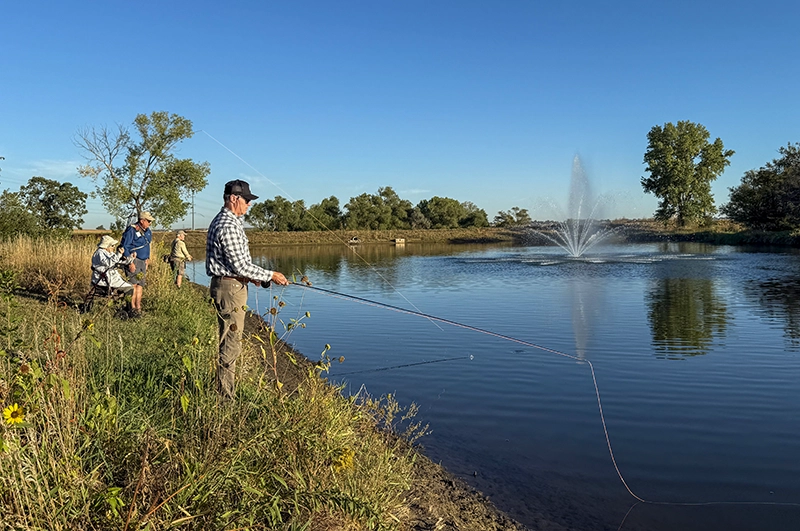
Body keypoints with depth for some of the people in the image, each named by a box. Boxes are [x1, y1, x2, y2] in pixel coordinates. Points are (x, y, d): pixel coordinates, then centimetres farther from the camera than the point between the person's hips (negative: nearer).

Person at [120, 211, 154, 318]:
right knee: (133, 284, -11)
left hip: (143, 261, 8)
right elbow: (124, 247, -14)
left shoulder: (147, 231, 13)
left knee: (140, 285, 7)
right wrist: (130, 263, -18)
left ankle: (138, 308, 10)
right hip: (133, 260, -8)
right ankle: (133, 308, -9)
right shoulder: (131, 230, -12)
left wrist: (147, 260, 21)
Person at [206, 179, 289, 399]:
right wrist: (271, 275, -15)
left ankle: (225, 389, 29)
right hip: (229, 287, -11)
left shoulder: (226, 221, 14)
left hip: (231, 284, 11)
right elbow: (240, 265, -22)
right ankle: (224, 396, 3)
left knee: (230, 341, 18)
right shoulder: (228, 226, -20)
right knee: (231, 343, -5)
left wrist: (252, 276, 14)